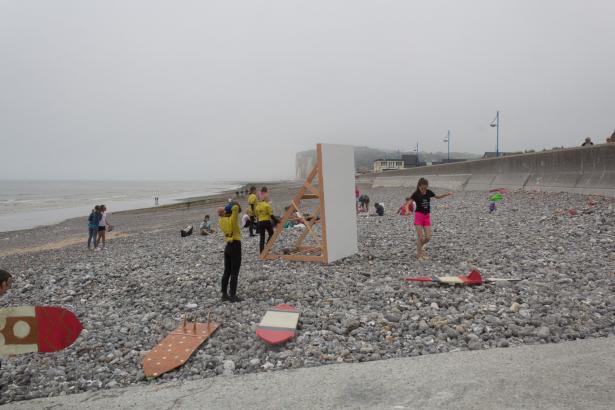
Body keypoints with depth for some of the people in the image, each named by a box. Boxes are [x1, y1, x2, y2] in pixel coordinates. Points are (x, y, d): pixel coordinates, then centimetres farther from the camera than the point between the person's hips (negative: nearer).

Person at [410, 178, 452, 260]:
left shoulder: (429, 192, 0)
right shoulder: (416, 194, -13)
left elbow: (438, 197, 18)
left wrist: (447, 194, 7)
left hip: (427, 216, 4)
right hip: (418, 216, -4)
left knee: (428, 238, 1)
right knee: (421, 238, -6)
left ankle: (419, 245, 30)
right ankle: (419, 254, 11)